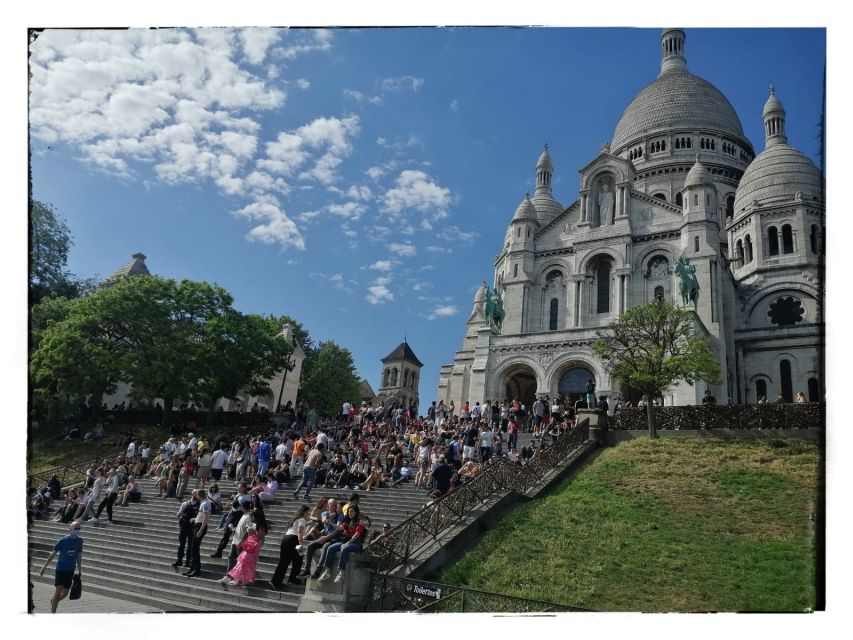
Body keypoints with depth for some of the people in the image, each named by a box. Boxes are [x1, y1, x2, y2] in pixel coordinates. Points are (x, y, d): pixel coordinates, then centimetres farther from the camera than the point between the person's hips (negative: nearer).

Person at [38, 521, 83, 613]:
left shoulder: (80, 541, 1)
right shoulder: (62, 540, -10)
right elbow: (53, 554, -2)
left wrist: (79, 570, 11)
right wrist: (44, 567, -1)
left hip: (70, 570, 4)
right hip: (60, 569, -3)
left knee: (65, 594, 6)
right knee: (59, 590, -9)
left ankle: (53, 600, 37)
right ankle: (53, 612, 5)